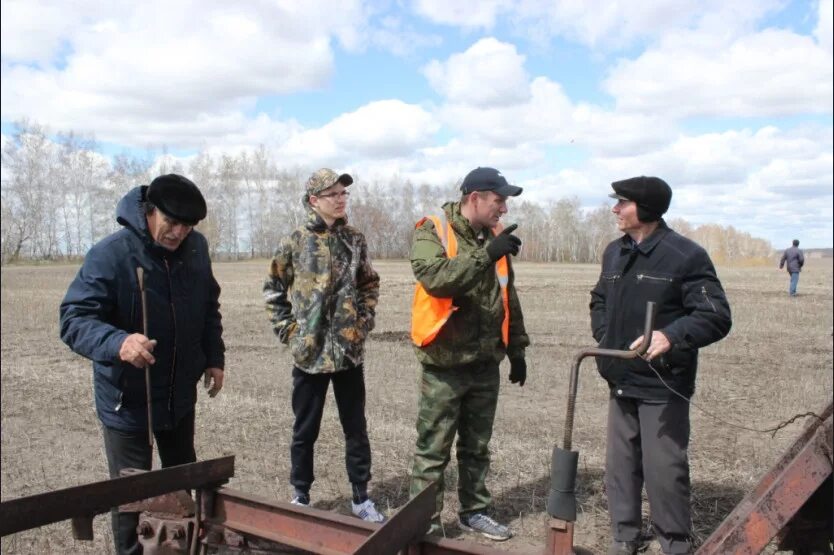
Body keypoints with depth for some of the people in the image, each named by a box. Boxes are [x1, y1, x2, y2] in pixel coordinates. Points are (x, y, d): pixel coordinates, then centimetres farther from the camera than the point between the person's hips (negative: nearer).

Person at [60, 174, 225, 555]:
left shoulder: (196, 247, -5)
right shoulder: (109, 255, -23)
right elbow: (74, 319, -26)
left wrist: (213, 357, 7)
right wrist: (118, 343, -45)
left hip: (180, 394, 6)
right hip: (127, 400, -6)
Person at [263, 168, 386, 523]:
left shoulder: (355, 240, 4)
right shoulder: (295, 243, -4)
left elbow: (370, 284, 16)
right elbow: (273, 290, 4)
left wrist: (365, 321, 5)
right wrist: (288, 331, -2)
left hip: (350, 350, 2)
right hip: (310, 352, -2)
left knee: (356, 428, 10)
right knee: (305, 430, 11)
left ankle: (361, 498, 24)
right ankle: (301, 496, 28)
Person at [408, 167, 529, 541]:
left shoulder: (494, 237, 10)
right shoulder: (432, 232, -10)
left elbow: (509, 297, 16)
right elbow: (435, 278, -30)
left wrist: (516, 348, 18)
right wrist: (487, 254, -31)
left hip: (486, 362, 6)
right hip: (445, 362, -6)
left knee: (477, 447, 17)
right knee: (433, 450, 5)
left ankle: (474, 511, 32)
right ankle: (424, 521, 17)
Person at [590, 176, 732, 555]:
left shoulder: (686, 256, -13)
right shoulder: (614, 252, 9)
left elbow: (716, 317, -15)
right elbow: (599, 301, 24)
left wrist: (672, 336, -30)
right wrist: (604, 338, 8)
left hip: (663, 385, -6)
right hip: (621, 381, 7)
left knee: (664, 469, 1)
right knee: (620, 465, 14)